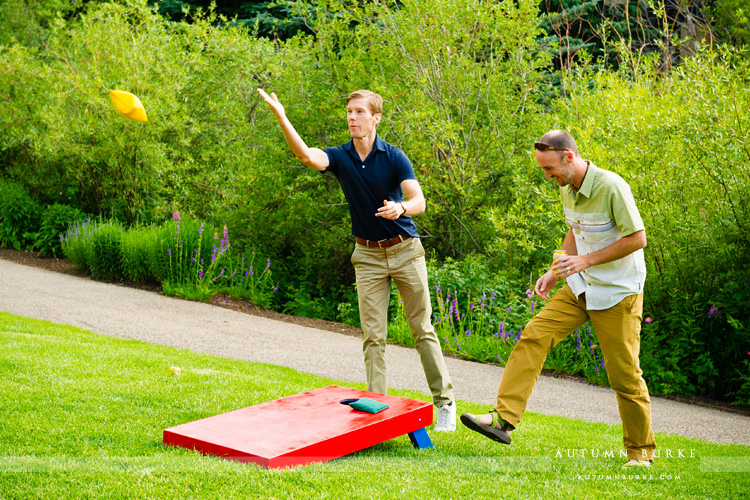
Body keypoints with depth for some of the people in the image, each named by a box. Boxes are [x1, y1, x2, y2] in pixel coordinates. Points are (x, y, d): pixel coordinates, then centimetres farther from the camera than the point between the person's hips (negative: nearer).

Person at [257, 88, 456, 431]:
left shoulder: (394, 157, -9)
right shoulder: (340, 157, -2)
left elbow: (418, 200, -15)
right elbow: (307, 156, -23)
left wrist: (400, 207, -39)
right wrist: (281, 118, -38)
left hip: (405, 250, -2)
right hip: (367, 255, 2)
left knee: (422, 329, 3)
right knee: (373, 335, 0)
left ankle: (444, 401, 12)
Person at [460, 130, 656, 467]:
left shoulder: (611, 187, -21)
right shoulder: (567, 189, 4)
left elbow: (637, 238, -19)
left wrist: (586, 261, -22)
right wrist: (555, 271, 10)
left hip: (617, 293, -7)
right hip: (581, 287, 7)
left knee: (624, 374, -1)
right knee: (534, 336, -8)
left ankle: (641, 451, 17)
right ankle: (503, 418, -10)